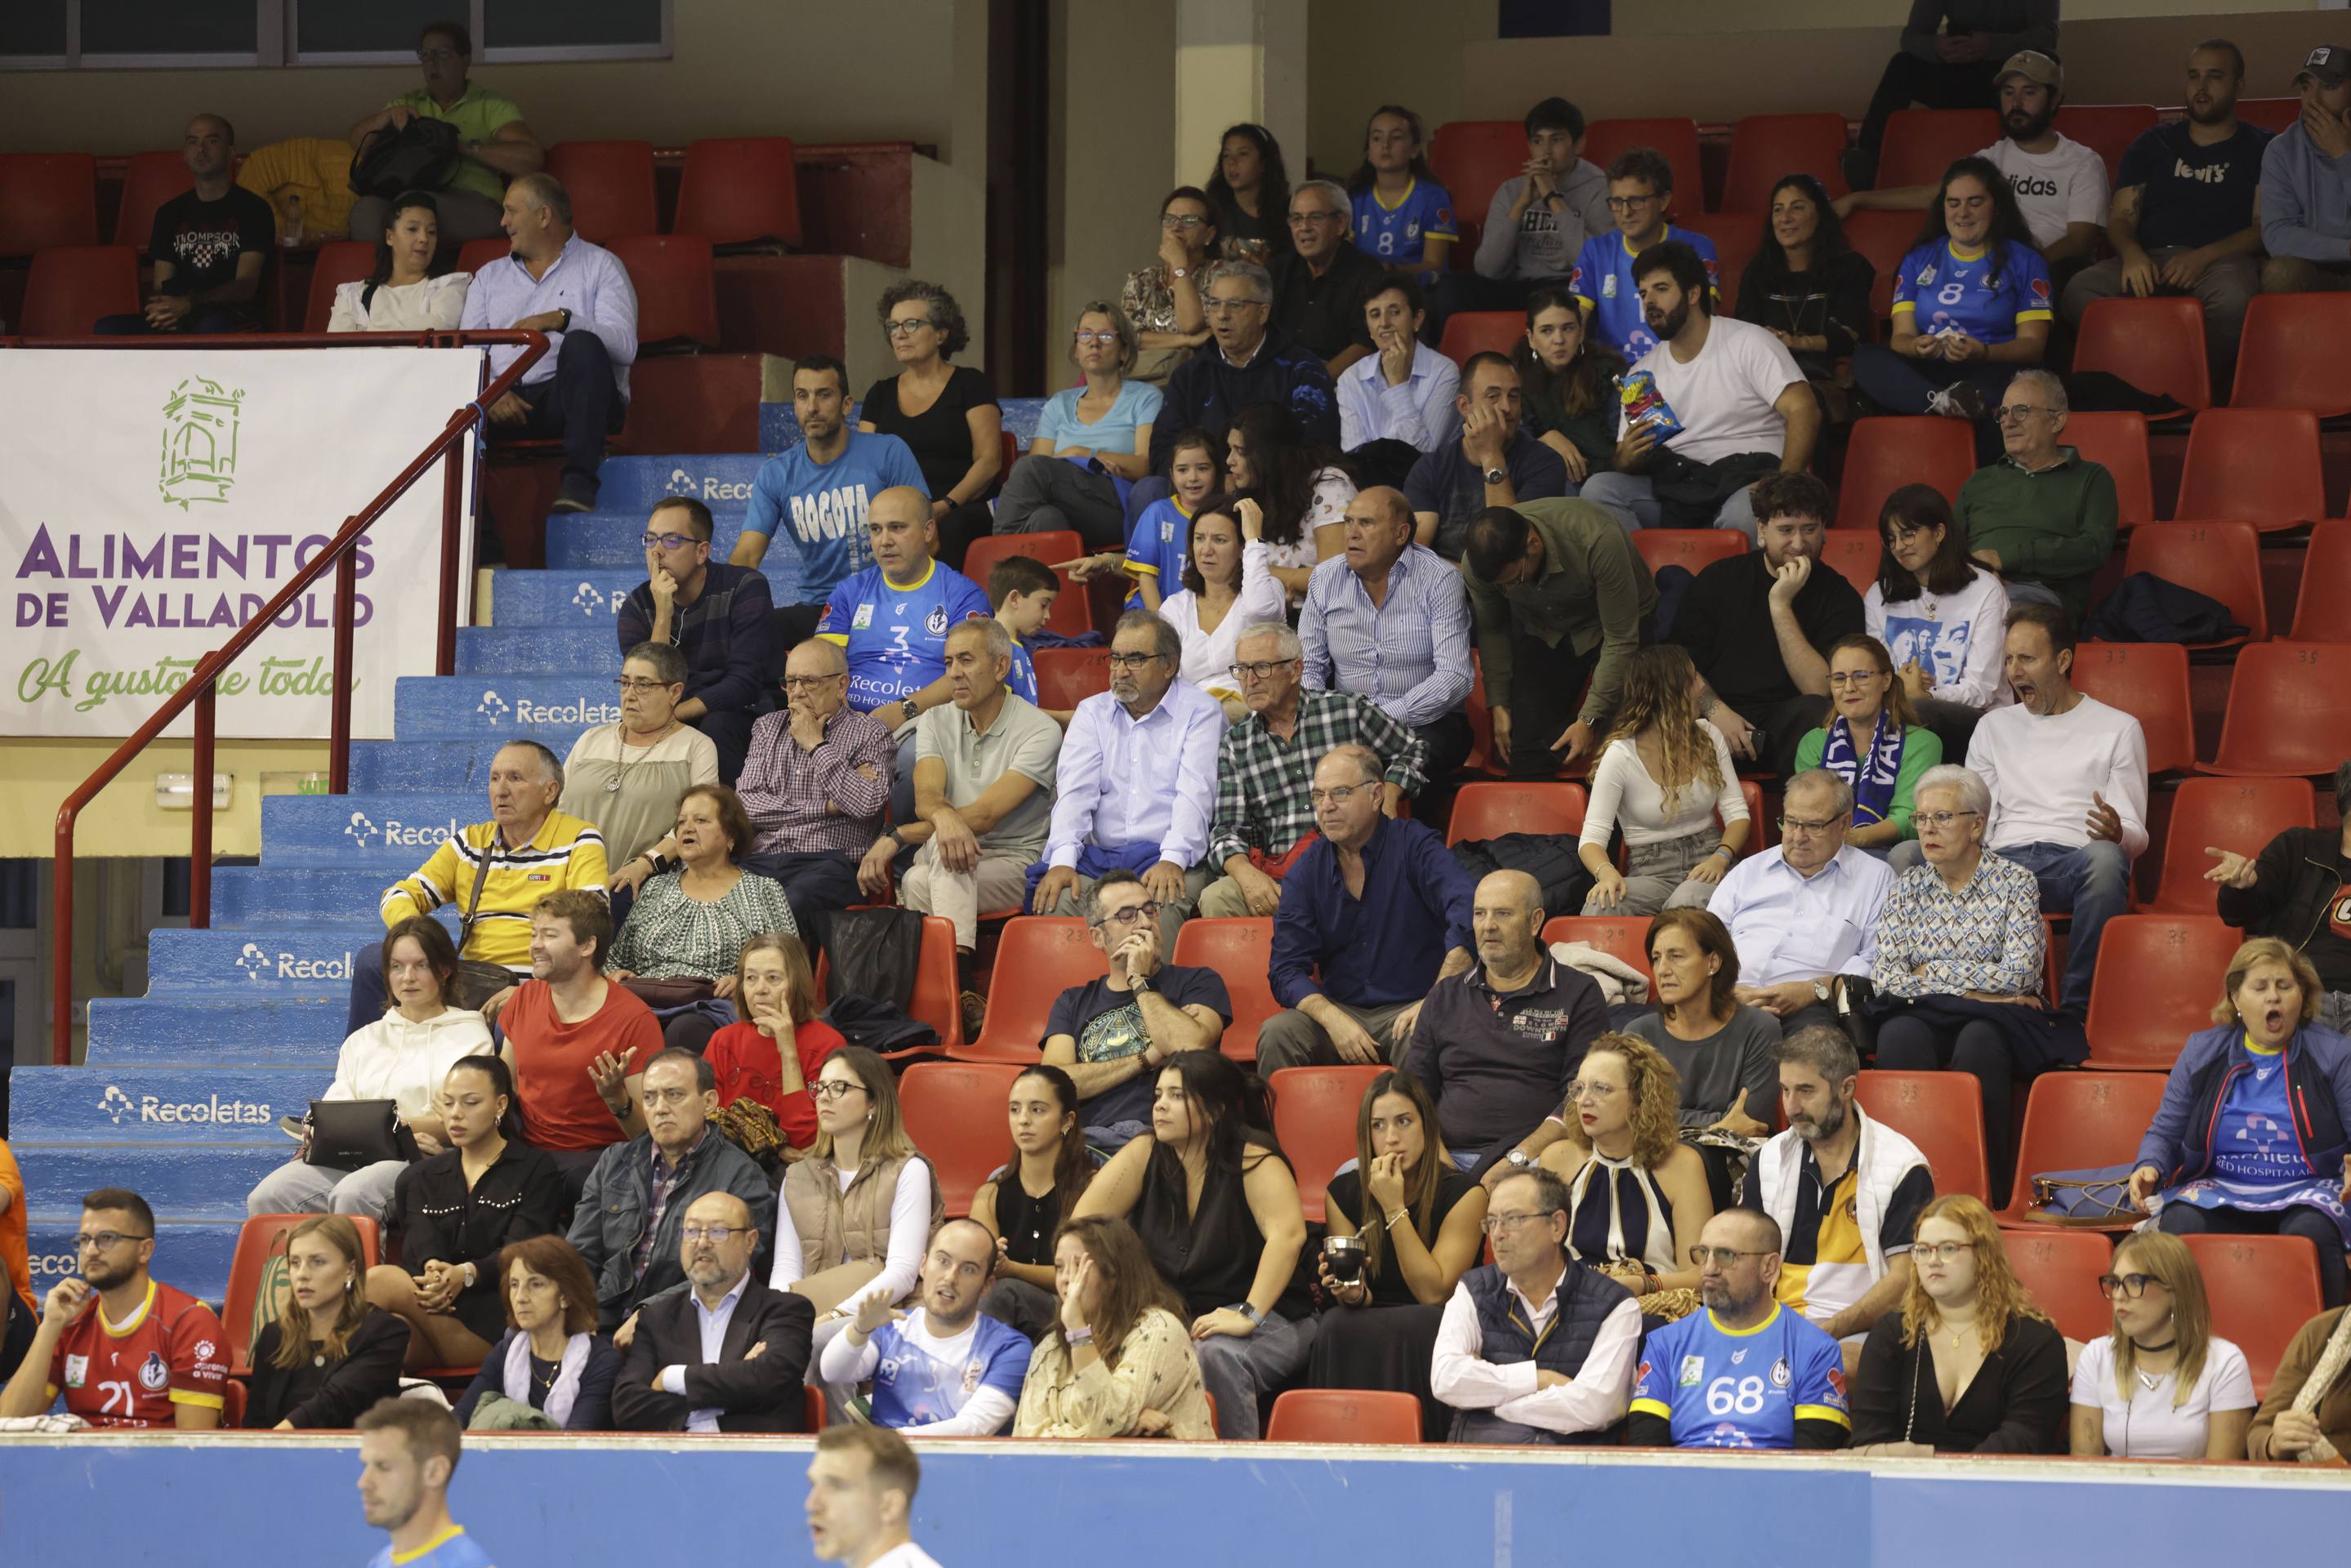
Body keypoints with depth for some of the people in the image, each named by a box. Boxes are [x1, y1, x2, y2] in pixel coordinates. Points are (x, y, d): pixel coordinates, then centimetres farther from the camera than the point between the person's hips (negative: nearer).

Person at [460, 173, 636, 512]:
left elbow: (625, 345, -5)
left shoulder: (600, 266, 12)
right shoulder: (490, 277, 25)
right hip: (506, 400, 3)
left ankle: (579, 481, -46)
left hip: (569, 396, -3)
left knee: (582, 345, -36)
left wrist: (562, 320, -20)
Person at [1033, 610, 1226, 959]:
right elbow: (1074, 790, 4)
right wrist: (1063, 861, -12)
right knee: (1057, 901, -27)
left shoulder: (1201, 712, 6)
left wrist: (1172, 861, -22)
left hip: (1167, 860, -3)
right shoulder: (1092, 712, 18)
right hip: (1098, 857, 3)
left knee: (1160, 905, -36)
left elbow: (1195, 793, -7)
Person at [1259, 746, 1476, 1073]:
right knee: (1276, 1034, -26)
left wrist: (1437, 1001, -27)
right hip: (1338, 1010, 3)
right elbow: (1287, 970, 2)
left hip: (1406, 1009, -3)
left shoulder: (1414, 845, -3)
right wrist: (1334, 1020, -18)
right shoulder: (1305, 872, 7)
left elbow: (1469, 913, -19)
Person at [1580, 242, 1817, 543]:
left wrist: (1783, 484, -24)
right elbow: (1622, 460, 18)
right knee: (1597, 488, -22)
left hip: (1745, 477, -5)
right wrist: (1626, 459, -9)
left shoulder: (1749, 343, 2)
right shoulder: (1642, 373, 17)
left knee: (1745, 513, -41)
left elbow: (1803, 411, -8)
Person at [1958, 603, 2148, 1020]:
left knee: (2105, 857, -42)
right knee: (1908, 856, -29)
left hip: (2075, 865, -2)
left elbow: (2136, 837, 8)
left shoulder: (2118, 729, 14)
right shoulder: (1994, 728, 25)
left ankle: (2075, 1012, -36)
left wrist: (2117, 834, -18)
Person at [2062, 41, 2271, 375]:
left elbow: (2265, 228, 4)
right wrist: (2131, 253, -8)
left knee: (2234, 298, -42)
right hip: (2149, 260, 3)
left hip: (2221, 259, -3)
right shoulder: (2154, 143, 25)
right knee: (2081, 289, -31)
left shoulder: (2261, 148, 15)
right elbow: (2121, 218, 18)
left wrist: (2204, 257, -13)